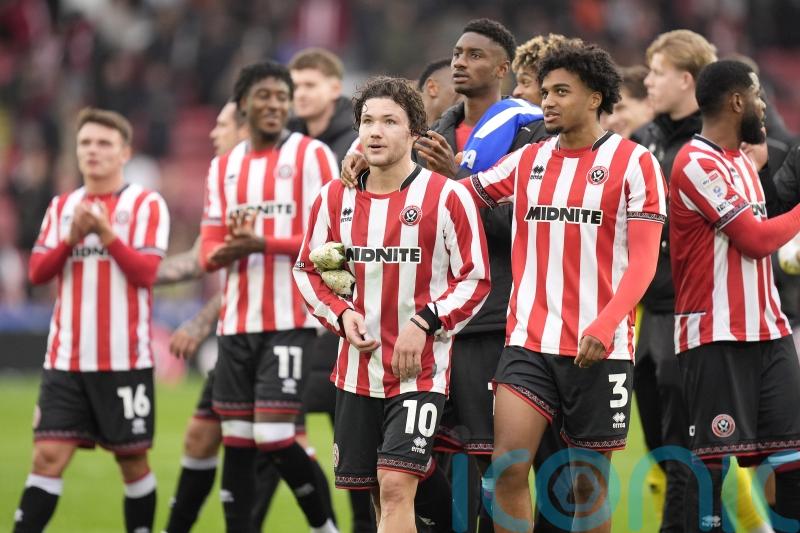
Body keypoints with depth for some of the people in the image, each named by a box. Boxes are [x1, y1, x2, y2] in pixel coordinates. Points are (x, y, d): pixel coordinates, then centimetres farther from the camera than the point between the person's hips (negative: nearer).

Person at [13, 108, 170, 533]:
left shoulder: (146, 205, -1)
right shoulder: (62, 206, 13)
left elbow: (146, 272, -11)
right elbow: (37, 272, 4)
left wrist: (108, 234, -23)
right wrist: (71, 238, -12)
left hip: (125, 360, -3)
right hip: (65, 358, 3)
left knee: (133, 459, 5)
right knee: (49, 456, -5)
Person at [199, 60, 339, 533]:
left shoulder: (311, 155, -1)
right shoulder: (224, 166, 16)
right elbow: (210, 249, 13)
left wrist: (265, 243, -19)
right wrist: (225, 251, -11)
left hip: (290, 321, -6)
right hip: (236, 323, 6)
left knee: (274, 436, -11)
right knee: (236, 440, 5)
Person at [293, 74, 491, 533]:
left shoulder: (446, 197, -7)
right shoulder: (336, 198, 6)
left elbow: (475, 279, -4)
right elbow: (308, 269, 16)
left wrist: (425, 323, -15)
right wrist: (341, 314, -2)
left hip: (421, 370, -5)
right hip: (357, 370, 5)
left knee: (396, 486, -16)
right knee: (379, 496, 8)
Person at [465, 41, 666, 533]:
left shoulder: (633, 162, -3)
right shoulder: (529, 160, 11)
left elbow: (643, 261, -8)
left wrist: (606, 324, -22)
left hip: (599, 347, -3)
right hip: (530, 341, 3)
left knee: (590, 484, 4)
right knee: (508, 469, -11)